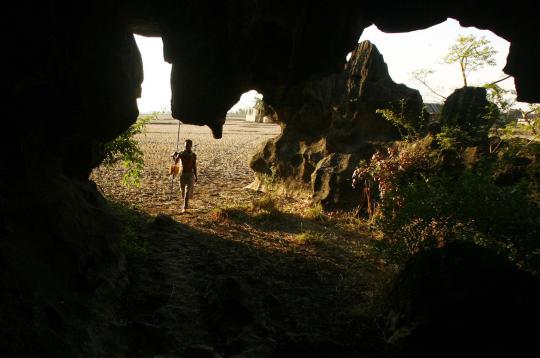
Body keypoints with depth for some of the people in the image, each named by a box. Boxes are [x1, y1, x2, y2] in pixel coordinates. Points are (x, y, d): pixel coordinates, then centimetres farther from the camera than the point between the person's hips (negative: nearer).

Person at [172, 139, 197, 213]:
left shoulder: (193, 155, 1)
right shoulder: (181, 154, -3)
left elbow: (194, 166, 7)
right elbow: (175, 162, -17)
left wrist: (195, 176, 7)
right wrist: (174, 156, -32)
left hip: (190, 174, -1)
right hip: (182, 174, 1)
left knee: (188, 191, -13)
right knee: (183, 191, 13)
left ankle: (185, 207, -10)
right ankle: (184, 205, 38)